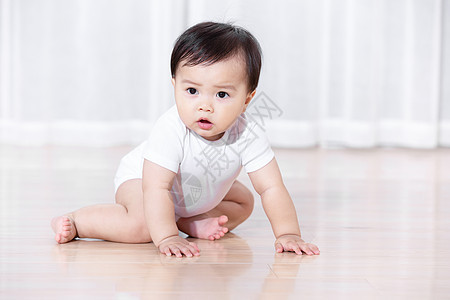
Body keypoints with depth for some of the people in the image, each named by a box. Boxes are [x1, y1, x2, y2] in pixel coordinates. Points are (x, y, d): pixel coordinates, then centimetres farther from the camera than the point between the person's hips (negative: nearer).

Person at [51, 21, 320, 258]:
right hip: (140, 178, -6)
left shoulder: (248, 135, -29)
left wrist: (289, 234, -33)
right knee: (142, 225, -31)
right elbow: (156, 188, -42)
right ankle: (75, 220, -14)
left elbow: (272, 188, -25)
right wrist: (166, 238, -48)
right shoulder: (170, 131, -41)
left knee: (244, 202, 9)